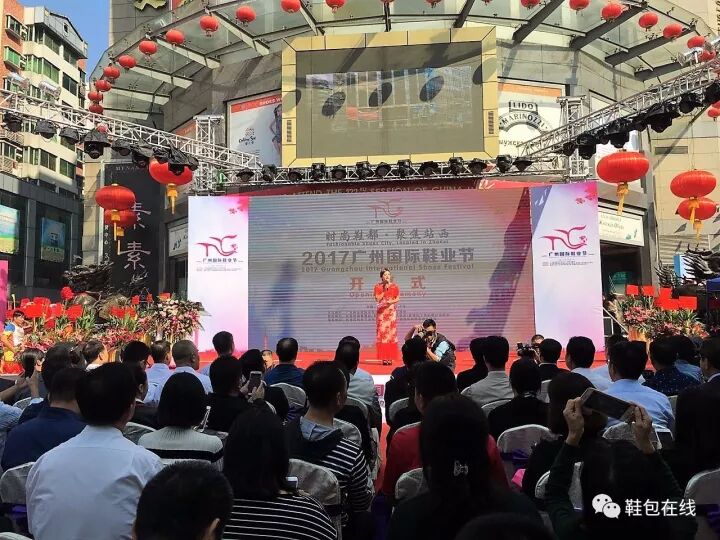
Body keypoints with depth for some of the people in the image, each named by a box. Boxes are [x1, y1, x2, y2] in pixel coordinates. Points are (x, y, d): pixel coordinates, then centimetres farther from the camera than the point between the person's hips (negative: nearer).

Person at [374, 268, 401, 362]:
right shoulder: (378, 287, 4)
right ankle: (382, 356, 0)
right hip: (382, 311, 0)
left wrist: (390, 302, -15)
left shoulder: (394, 286, 5)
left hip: (391, 310, 0)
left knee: (392, 331, -3)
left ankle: (391, 355, 2)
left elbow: (398, 298, 2)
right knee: (382, 331, -4)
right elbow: (377, 299, -5)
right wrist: (384, 290, -10)